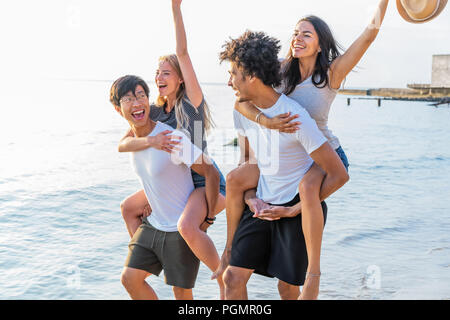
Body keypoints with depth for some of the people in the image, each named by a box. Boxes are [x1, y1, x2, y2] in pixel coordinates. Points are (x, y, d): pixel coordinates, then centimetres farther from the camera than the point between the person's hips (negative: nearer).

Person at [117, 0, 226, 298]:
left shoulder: (191, 102, -14)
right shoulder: (154, 112, 2)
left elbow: (183, 52, -25)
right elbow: (122, 144, -10)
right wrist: (151, 141, -30)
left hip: (207, 181, -8)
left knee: (187, 225, -34)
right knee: (129, 207, 17)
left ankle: (224, 278, -13)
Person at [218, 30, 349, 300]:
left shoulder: (295, 117, -21)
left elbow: (339, 175, -18)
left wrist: (295, 209, -14)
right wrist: (251, 198, -1)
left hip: (299, 209, -6)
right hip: (262, 205, 6)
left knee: (288, 288, 6)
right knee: (233, 277, 0)